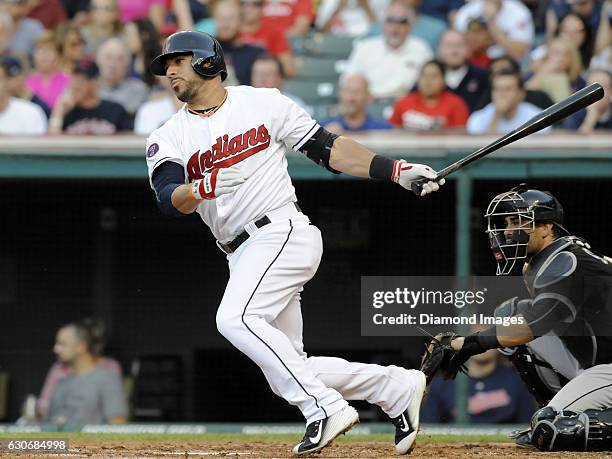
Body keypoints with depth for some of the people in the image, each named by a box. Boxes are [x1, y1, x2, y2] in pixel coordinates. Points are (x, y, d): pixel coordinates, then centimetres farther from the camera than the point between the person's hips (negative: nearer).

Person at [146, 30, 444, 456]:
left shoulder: (263, 103, 3)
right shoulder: (168, 139, 8)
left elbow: (328, 148, 4)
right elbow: (170, 200, -9)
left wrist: (396, 170, -5)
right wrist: (205, 188, -31)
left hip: (284, 231, -6)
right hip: (243, 256, 6)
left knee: (236, 319, -28)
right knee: (287, 374, 1)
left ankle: (325, 407, -28)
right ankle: (398, 386, 15)